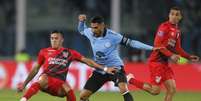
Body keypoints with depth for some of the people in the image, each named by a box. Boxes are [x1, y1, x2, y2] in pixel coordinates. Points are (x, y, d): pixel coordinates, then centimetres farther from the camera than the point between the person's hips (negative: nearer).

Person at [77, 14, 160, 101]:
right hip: (100, 70, 5)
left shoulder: (113, 36, -19)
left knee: (123, 89, -30)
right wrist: (82, 21, -5)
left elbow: (131, 43, -13)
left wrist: (151, 48, -16)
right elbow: (81, 30, 17)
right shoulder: (90, 33, -6)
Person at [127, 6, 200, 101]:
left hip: (164, 63, 8)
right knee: (155, 90, -11)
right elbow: (157, 44, -18)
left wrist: (189, 57, 11)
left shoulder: (177, 30, 14)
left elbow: (177, 48, 22)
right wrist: (171, 55, -25)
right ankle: (131, 80, 6)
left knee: (172, 89, 1)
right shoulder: (164, 27, -12)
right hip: (156, 61, -8)